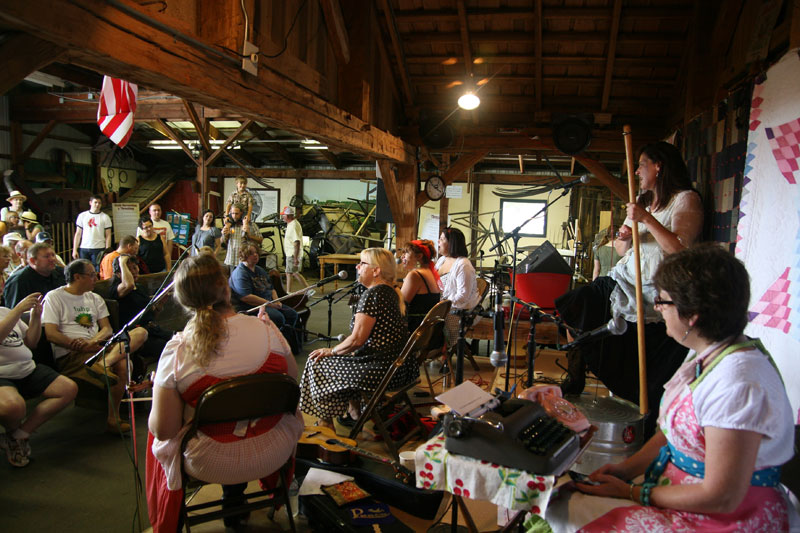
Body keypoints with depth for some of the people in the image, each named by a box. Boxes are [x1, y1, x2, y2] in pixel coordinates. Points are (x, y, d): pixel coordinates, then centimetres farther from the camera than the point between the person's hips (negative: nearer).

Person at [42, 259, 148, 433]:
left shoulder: (95, 298, 24)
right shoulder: (54, 297, 6)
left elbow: (107, 329, 13)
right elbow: (51, 334, -6)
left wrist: (92, 341, -11)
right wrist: (81, 346, -16)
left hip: (98, 347, 7)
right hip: (69, 355, -6)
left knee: (140, 332, -21)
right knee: (122, 364, -34)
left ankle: (105, 363, -40)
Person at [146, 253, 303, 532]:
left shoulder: (176, 351, -20)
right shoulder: (266, 330, -16)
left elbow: (163, 430, -14)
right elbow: (294, 382, 0)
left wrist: (158, 389, 5)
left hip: (210, 464, -1)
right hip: (273, 456, 1)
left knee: (157, 438, 28)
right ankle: (234, 498, 46)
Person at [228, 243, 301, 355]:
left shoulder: (260, 270, 20)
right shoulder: (240, 273, -10)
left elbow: (271, 288, 25)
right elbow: (246, 297, -21)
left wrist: (276, 301, 2)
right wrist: (269, 304, -21)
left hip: (269, 303, 9)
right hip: (251, 307, -9)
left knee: (292, 314, -7)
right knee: (278, 317, -29)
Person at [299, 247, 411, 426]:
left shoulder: (372, 294, -19)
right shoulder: (392, 291, 11)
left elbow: (357, 340, -20)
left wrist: (331, 351, -3)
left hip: (382, 371, -10)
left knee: (317, 363, 6)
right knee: (349, 356, 31)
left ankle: (326, 424, 19)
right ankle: (355, 411, 32)